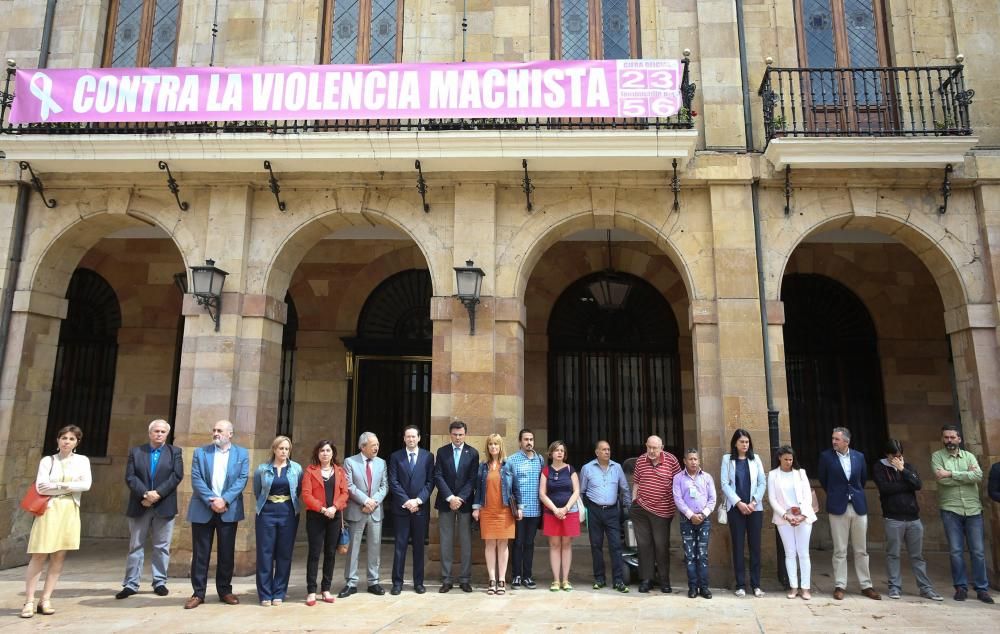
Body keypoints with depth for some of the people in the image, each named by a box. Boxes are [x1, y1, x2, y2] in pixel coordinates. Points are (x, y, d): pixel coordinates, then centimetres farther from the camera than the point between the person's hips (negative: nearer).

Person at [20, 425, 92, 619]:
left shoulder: (82, 460, 9)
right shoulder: (47, 460, 5)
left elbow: (86, 485, -5)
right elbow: (40, 486, -7)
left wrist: (58, 485, -7)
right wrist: (68, 487, -7)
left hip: (70, 512, 2)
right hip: (49, 510, -2)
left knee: (59, 557, 2)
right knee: (39, 556, -5)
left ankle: (45, 600, 8)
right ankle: (29, 602, 1)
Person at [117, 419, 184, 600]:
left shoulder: (175, 452, 5)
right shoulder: (135, 451, 7)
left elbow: (177, 476, -6)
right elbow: (130, 477, -3)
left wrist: (157, 493, -16)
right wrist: (145, 494, -16)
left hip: (164, 506, -1)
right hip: (139, 506, 1)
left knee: (162, 546, 5)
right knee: (135, 546, 6)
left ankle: (160, 582, 13)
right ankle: (131, 584, 13)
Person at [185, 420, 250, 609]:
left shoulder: (241, 454, 5)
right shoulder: (200, 452, 5)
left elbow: (242, 479, -4)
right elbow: (196, 479, -4)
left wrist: (224, 500, -16)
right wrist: (211, 501, -15)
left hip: (229, 510, 0)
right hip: (203, 509, 0)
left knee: (227, 552, 6)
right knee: (200, 552, 4)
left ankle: (225, 590, 18)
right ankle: (198, 593, 13)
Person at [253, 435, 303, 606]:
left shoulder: (296, 468, 2)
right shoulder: (262, 469, 1)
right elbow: (257, 492, 15)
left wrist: (288, 502, 10)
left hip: (289, 513, 1)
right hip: (267, 513, -1)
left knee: (284, 554, 3)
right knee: (265, 553, 0)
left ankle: (279, 593, 13)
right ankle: (265, 594, 9)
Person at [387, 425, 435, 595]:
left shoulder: (428, 456, 4)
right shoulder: (395, 457, 4)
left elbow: (430, 482, 0)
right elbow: (393, 482, -2)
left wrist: (418, 500, -11)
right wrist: (406, 501, -12)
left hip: (421, 507, 0)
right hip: (401, 507, 0)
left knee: (419, 546, 7)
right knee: (400, 546, 2)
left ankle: (418, 582, 16)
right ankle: (397, 582, 10)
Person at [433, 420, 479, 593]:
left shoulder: (473, 453, 2)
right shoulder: (442, 452, 5)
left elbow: (472, 479, -3)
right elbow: (438, 476, -2)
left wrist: (461, 498, -13)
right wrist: (450, 497, -13)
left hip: (465, 502, 0)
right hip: (445, 502, 1)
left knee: (466, 542, 3)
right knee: (446, 542, 3)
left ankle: (465, 579, 11)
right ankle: (446, 579, 10)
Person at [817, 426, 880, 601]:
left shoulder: (859, 456, 2)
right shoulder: (826, 456, -5)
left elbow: (864, 478, 17)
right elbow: (822, 479, 9)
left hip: (859, 506, 2)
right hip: (838, 507, -2)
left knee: (861, 550, 9)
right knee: (840, 551, 2)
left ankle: (866, 586, 19)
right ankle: (840, 586, 9)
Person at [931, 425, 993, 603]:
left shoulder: (969, 456, 8)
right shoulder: (937, 456, 2)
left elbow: (978, 476, -10)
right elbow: (942, 479, -13)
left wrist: (951, 473, -16)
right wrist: (967, 475, -8)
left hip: (973, 509, 2)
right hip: (950, 510, -2)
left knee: (978, 551, 5)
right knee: (956, 551, 2)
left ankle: (982, 588, 15)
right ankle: (961, 587, 12)